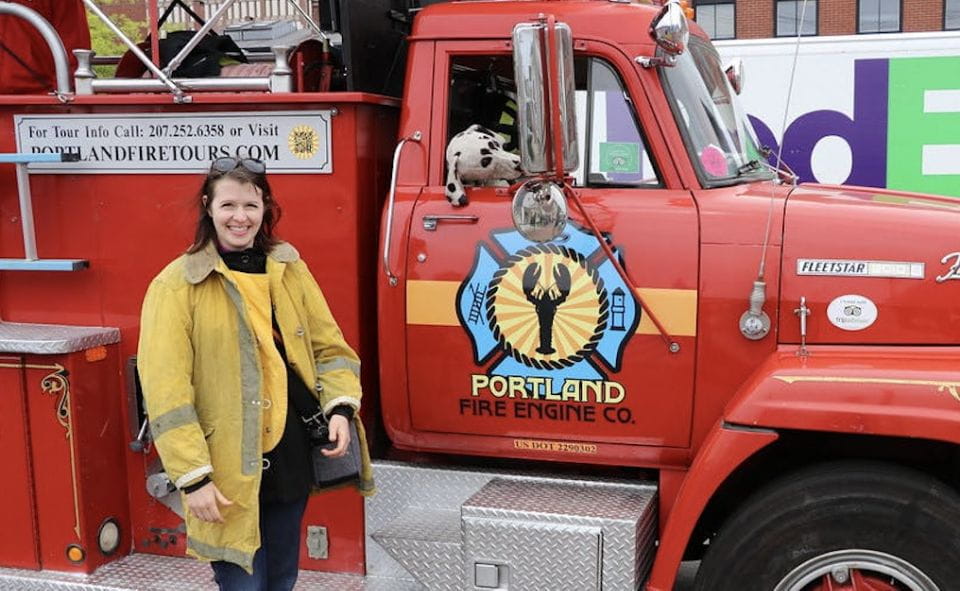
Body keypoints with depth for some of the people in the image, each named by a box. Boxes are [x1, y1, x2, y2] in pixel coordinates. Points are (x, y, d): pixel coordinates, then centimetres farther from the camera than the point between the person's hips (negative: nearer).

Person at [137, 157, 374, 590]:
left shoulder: (289, 268, 7)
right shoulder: (177, 283, -9)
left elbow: (328, 344, 10)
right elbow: (165, 390, -12)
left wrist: (341, 407, -8)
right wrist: (192, 476, -15)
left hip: (291, 455, 5)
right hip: (229, 467, -5)